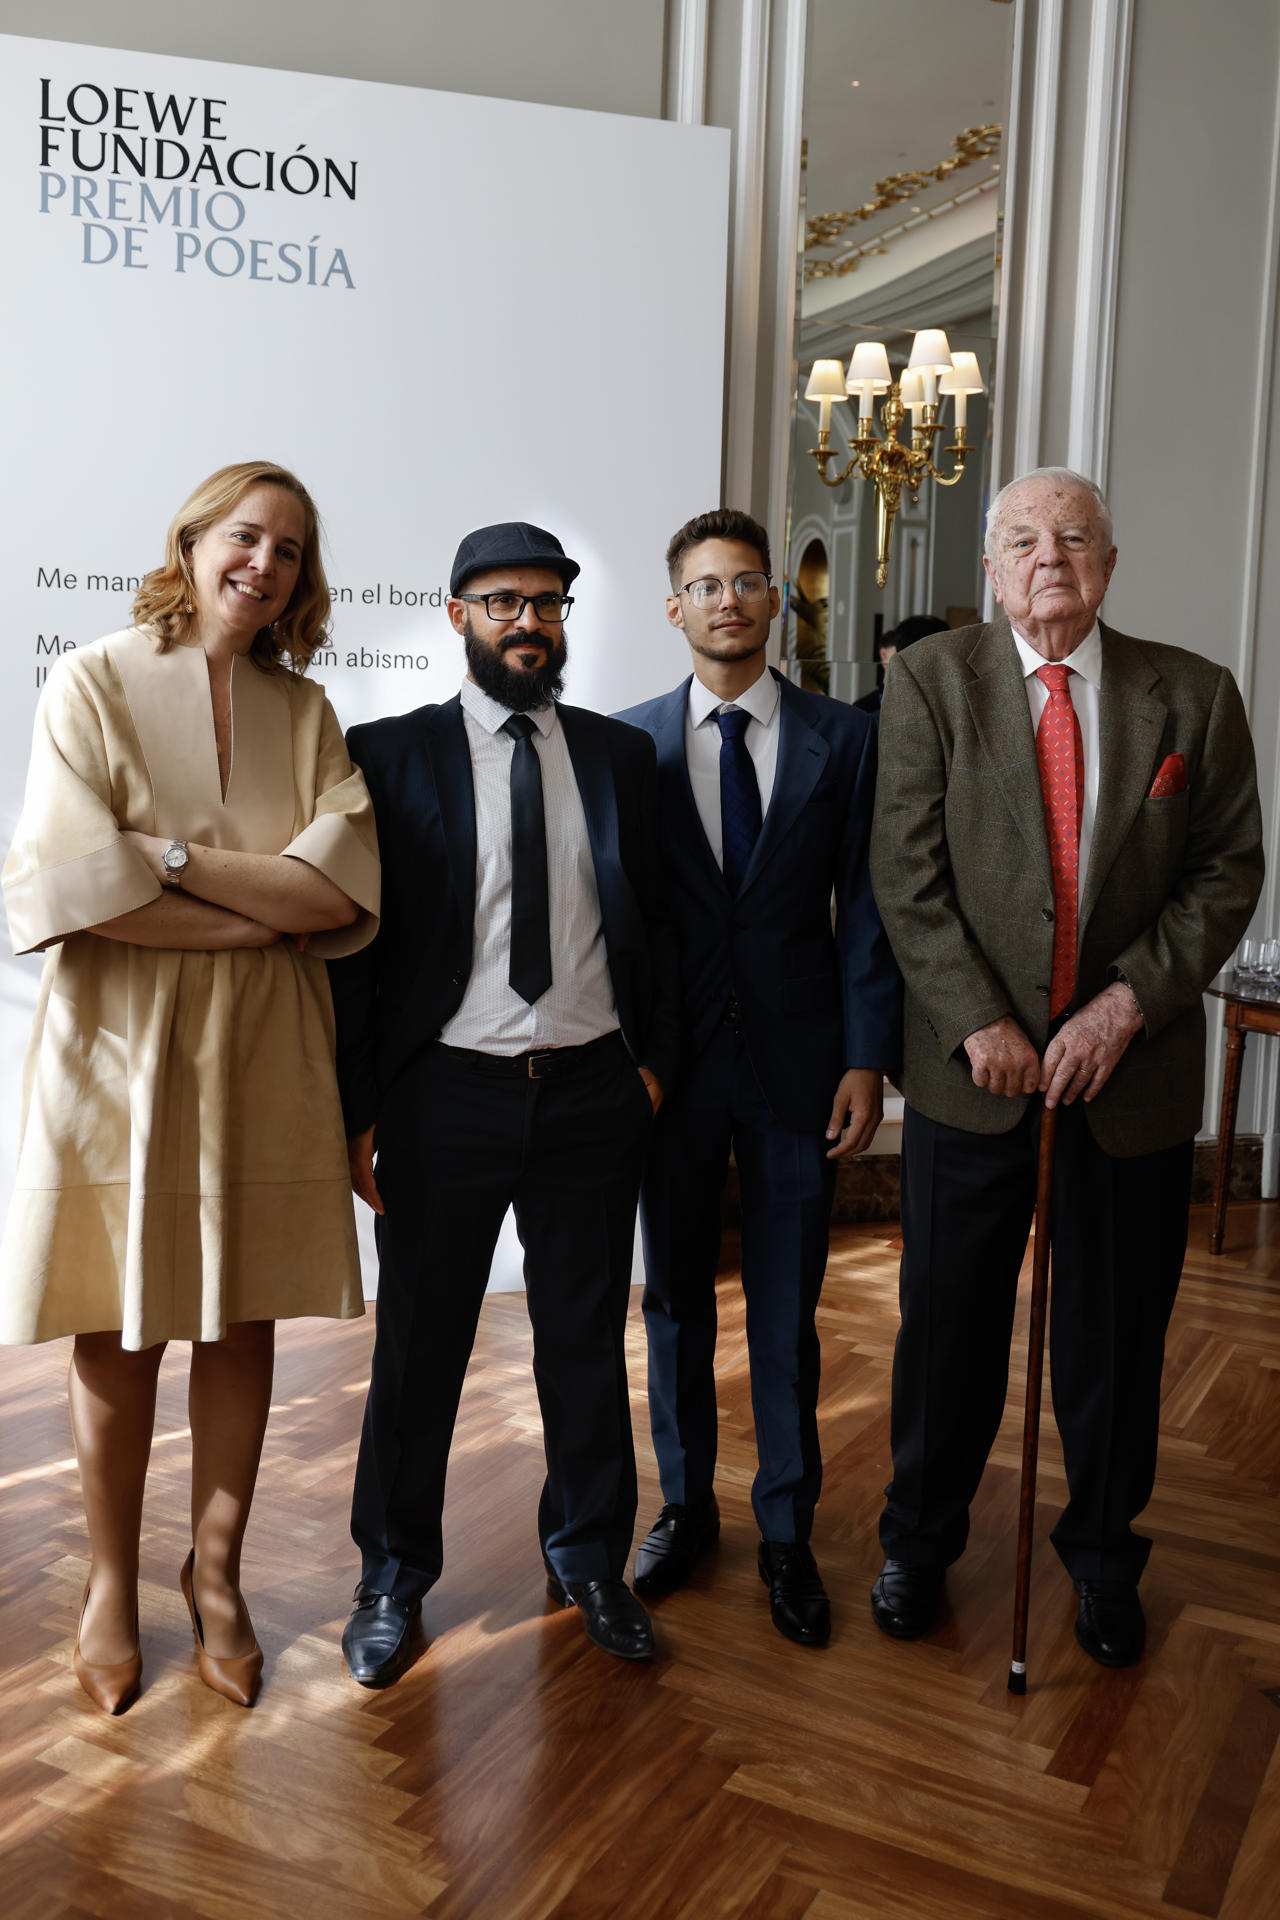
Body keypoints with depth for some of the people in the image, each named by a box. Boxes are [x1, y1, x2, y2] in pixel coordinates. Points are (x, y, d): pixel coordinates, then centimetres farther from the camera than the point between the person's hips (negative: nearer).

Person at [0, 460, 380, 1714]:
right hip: (120, 1049, -2)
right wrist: (266, 908, -12)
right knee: (117, 1334, 7)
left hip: (263, 1056, 3)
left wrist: (174, 859, -14)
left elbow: (345, 889, -6)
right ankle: (112, 1580, 28)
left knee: (243, 1326, 9)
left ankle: (215, 1573, 29)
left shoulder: (304, 711, 8)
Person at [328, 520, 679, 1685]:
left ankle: (589, 1559, 34)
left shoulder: (621, 755, 8)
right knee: (419, 1347, 9)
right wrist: (356, 1109, -5)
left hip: (593, 1094, 2)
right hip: (446, 1093, -2)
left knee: (589, 1340, 13)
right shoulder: (393, 753, -1)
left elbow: (652, 920, 12)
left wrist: (653, 1058, 4)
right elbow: (356, 939, -2)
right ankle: (393, 1578, 30)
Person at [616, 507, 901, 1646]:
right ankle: (686, 1505, 33)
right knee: (676, 1303, 14)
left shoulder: (843, 739, 1)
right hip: (670, 1059, 1)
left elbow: (865, 908, 0)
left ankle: (787, 1533, 25)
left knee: (787, 1314, 8)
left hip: (798, 1061, 0)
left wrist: (868, 1060, -6)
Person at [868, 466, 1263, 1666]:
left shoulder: (1194, 696, 2)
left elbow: (1227, 871, 0)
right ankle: (920, 1538, 34)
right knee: (949, 1322, 11)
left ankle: (1103, 1555, 37)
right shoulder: (929, 682, -2)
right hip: (974, 1064, -1)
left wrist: (1128, 999, -12)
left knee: (1116, 1333, 14)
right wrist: (978, 1023, -14)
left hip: (1134, 1068, 1)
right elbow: (907, 875, -6)